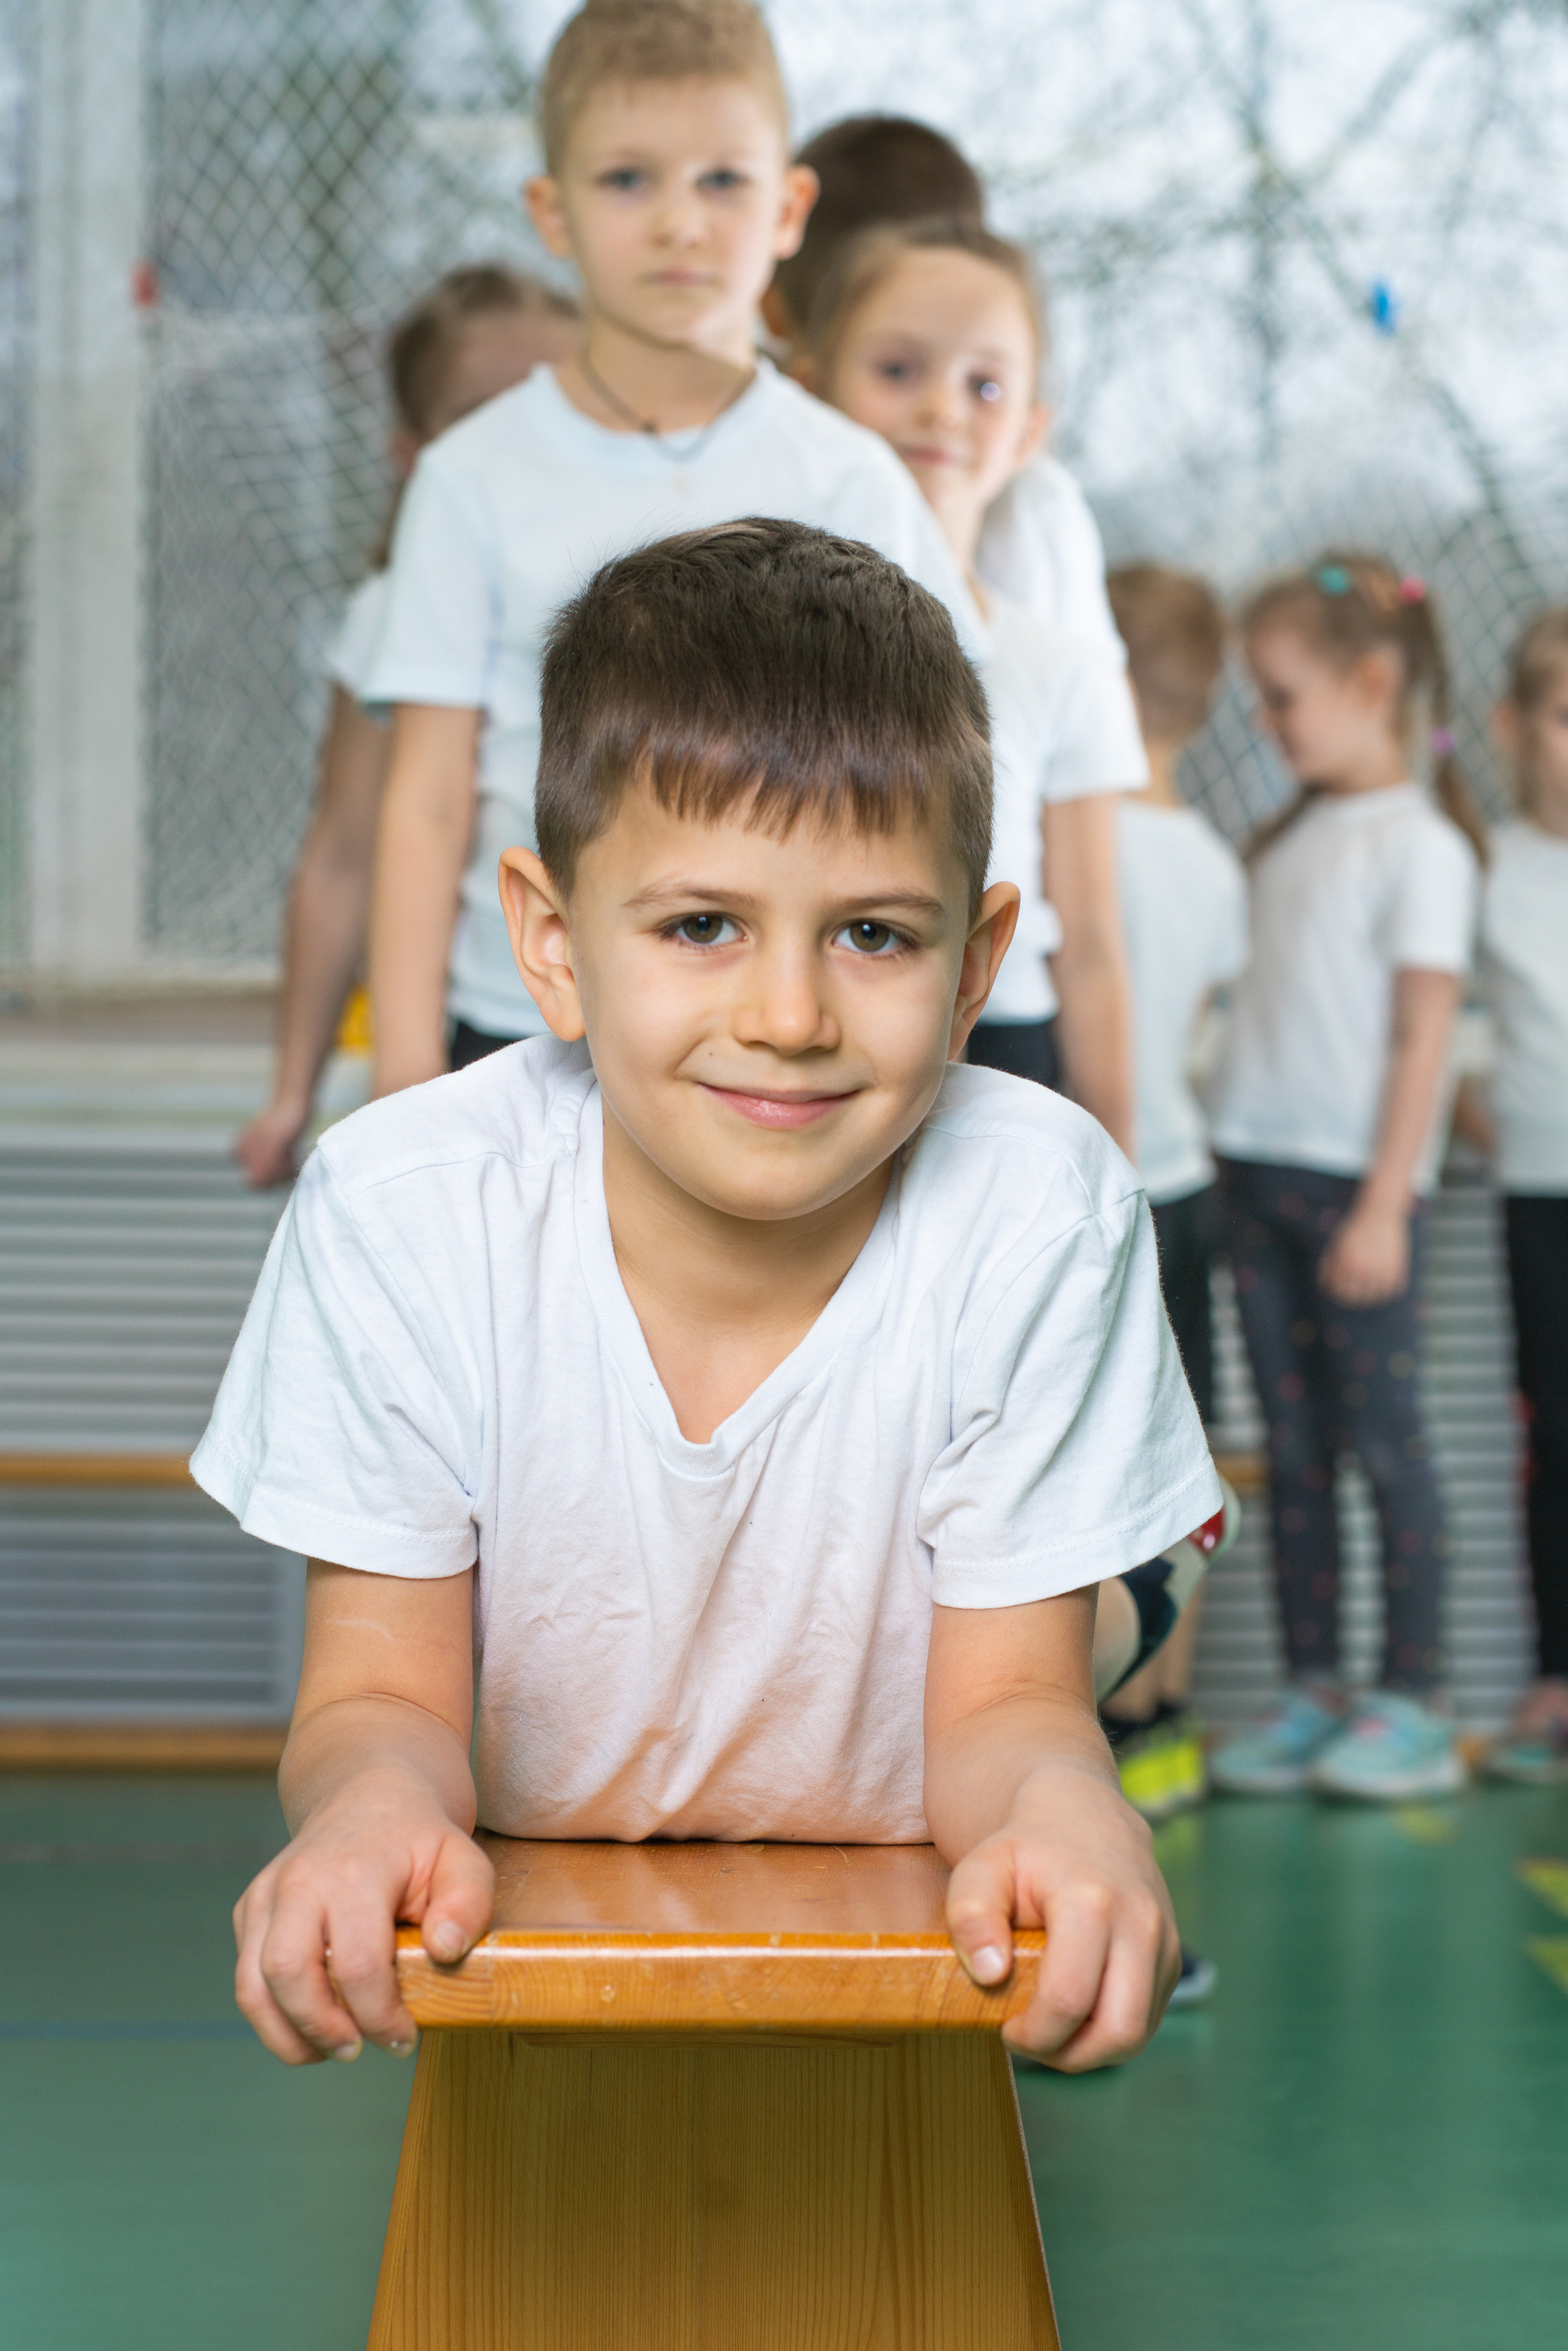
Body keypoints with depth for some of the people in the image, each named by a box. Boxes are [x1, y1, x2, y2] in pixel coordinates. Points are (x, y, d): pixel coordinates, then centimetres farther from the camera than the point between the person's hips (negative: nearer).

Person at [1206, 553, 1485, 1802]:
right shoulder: (1294, 838, 13)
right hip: (1262, 1170, 7)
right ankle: (1313, 1694, 14)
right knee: (1294, 1448, 8)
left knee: (1385, 1440, -3)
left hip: (1358, 1182, -7)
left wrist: (1385, 1204, -16)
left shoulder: (1421, 845, -8)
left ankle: (1414, 1707, 3)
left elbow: (1423, 1038, -12)